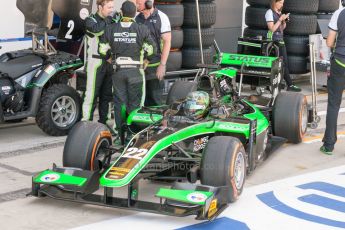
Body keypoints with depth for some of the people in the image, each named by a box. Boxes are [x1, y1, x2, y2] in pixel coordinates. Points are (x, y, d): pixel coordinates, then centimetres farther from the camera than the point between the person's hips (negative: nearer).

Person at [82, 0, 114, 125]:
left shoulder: (111, 21, 13)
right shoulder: (91, 20, -3)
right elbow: (97, 29, -27)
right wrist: (109, 19, -17)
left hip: (109, 62, 6)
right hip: (96, 62, -6)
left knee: (106, 94, 10)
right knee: (92, 94, -9)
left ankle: (103, 121, 18)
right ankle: (86, 122, -7)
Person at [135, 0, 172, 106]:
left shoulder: (161, 17, -6)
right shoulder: (137, 18, 10)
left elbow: (167, 41, -8)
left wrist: (162, 65, -14)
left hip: (155, 65, -5)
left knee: (155, 99, -2)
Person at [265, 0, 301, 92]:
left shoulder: (280, 13, 14)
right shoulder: (270, 12, -8)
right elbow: (272, 28, -14)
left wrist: (285, 21, 2)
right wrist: (280, 19, -15)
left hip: (281, 40, 8)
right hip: (273, 41, -7)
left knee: (285, 63, 4)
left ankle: (290, 85, 4)